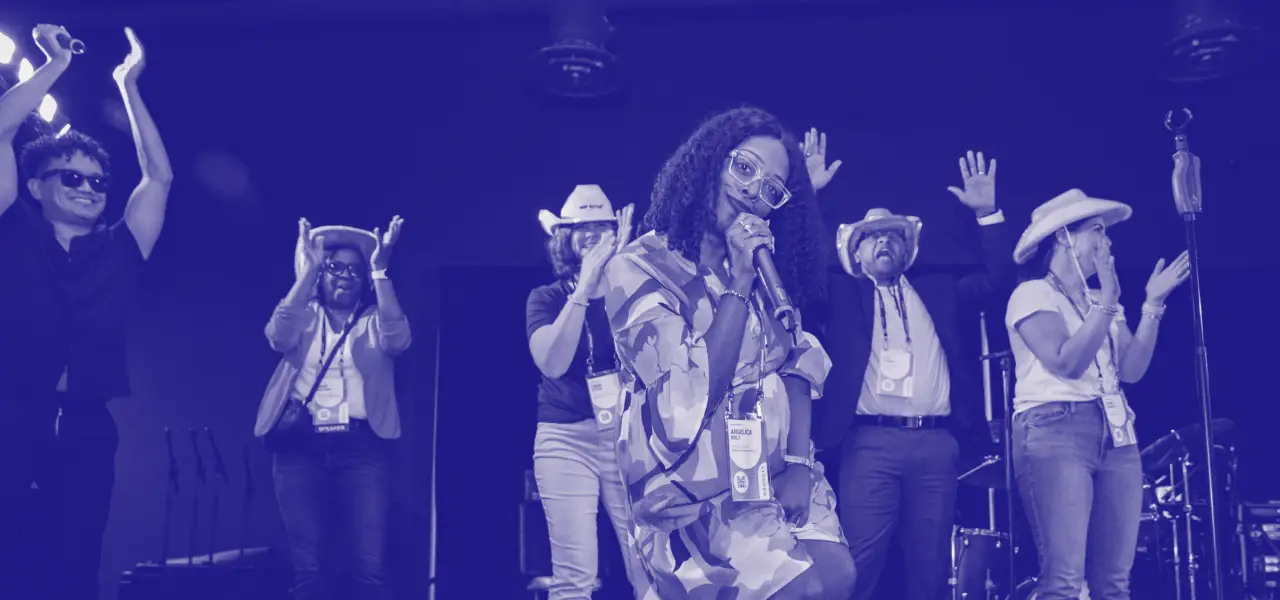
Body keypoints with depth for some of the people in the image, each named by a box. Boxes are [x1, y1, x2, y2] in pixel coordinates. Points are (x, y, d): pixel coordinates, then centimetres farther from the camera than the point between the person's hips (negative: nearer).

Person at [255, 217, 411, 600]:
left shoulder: (375, 321, 12)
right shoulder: (305, 316, 14)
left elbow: (397, 340, -11)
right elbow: (279, 337, -9)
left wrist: (380, 270, -14)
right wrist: (307, 270, -13)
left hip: (362, 448, -1)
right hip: (301, 446, 1)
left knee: (371, 568, -9)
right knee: (307, 568, 0)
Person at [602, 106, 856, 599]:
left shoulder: (765, 268, 12)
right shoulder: (640, 268, -9)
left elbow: (797, 366, 6)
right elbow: (695, 396, -17)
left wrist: (800, 460, -8)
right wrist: (738, 284, -17)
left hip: (777, 478, 6)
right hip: (697, 495, -6)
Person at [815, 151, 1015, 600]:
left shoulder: (938, 290, 21)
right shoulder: (844, 295, 14)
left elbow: (999, 279, 14)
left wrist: (987, 213, 4)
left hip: (936, 444, 3)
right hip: (870, 443, -3)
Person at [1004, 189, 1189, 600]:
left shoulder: (1100, 302, 22)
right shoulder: (1032, 294, 0)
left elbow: (1132, 370, 8)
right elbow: (1068, 364, -14)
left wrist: (1153, 303, 3)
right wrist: (1108, 301, -14)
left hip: (1116, 436, 7)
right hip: (1056, 432, -7)